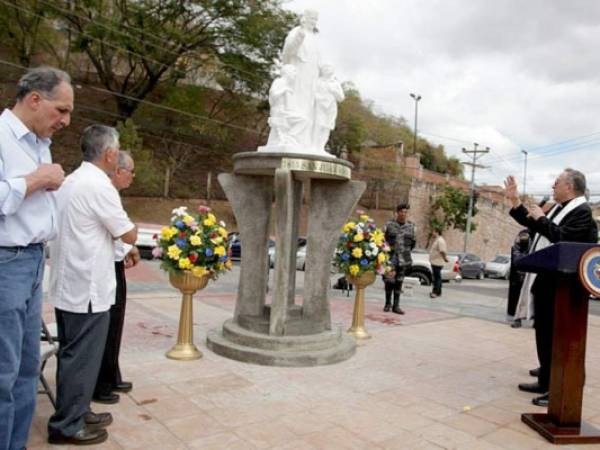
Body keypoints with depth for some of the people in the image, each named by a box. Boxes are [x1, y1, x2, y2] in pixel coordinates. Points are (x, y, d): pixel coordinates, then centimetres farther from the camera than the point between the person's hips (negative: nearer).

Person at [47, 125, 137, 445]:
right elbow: (129, 236, -11)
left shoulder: (70, 181, 11)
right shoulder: (99, 186, -17)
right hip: (87, 289, -9)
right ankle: (67, 425, 13)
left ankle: (74, 412, 30)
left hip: (68, 286, 9)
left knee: (73, 354, 18)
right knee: (81, 357, 2)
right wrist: (130, 227, 9)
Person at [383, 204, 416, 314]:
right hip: (391, 257, -2)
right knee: (389, 281, 0)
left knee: (399, 282, 6)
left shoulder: (410, 226, 6)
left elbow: (413, 242, 14)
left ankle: (396, 306, 12)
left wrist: (406, 251, 8)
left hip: (403, 259, 2)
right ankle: (387, 304, 16)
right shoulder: (389, 224, -1)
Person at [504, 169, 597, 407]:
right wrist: (515, 202, 19)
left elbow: (563, 238, -27)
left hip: (558, 285, -10)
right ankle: (546, 381, 29)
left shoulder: (582, 211, -14)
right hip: (544, 281, 10)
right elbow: (533, 225, 23)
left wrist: (541, 218, -17)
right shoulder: (558, 209, 15)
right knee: (543, 333, 17)